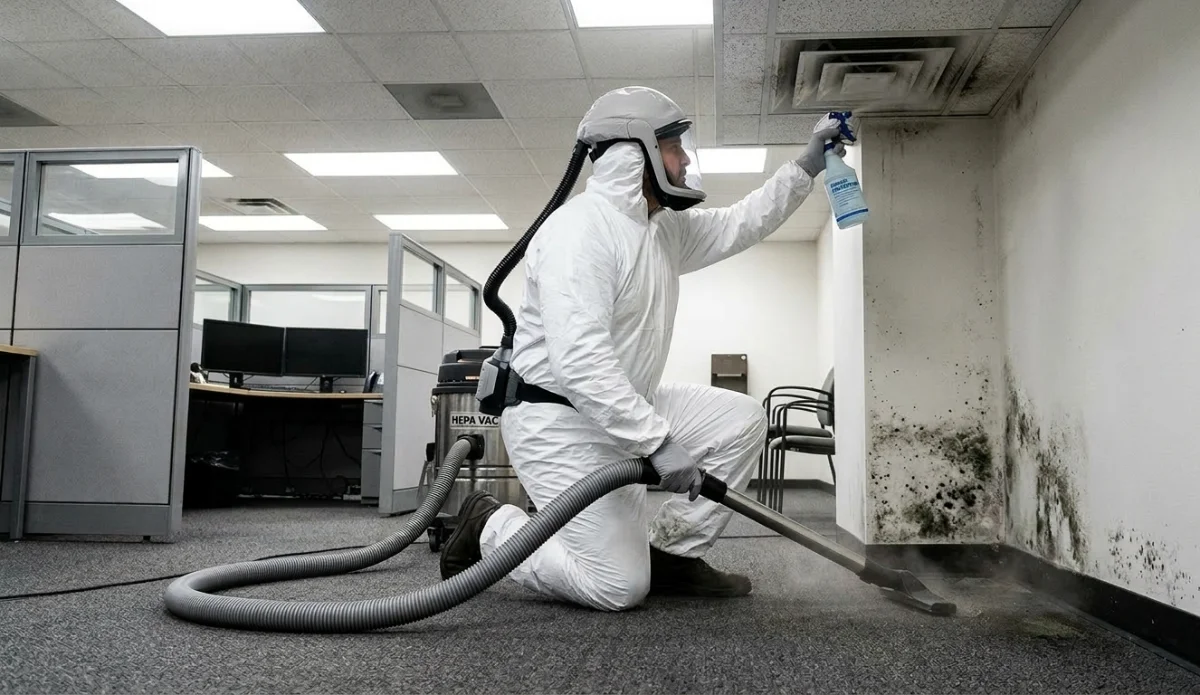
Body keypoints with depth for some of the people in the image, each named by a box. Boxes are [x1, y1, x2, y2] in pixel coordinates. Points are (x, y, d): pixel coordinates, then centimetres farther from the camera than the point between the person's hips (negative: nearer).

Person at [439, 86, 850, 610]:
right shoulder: (580, 228, -22)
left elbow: (740, 225, 22)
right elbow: (578, 360, -32)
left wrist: (805, 167, 12)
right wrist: (657, 441, -33)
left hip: (622, 406, 10)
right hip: (556, 420, -10)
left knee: (741, 420, 2)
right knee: (619, 587, -10)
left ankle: (670, 555, 10)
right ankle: (489, 528, 11)